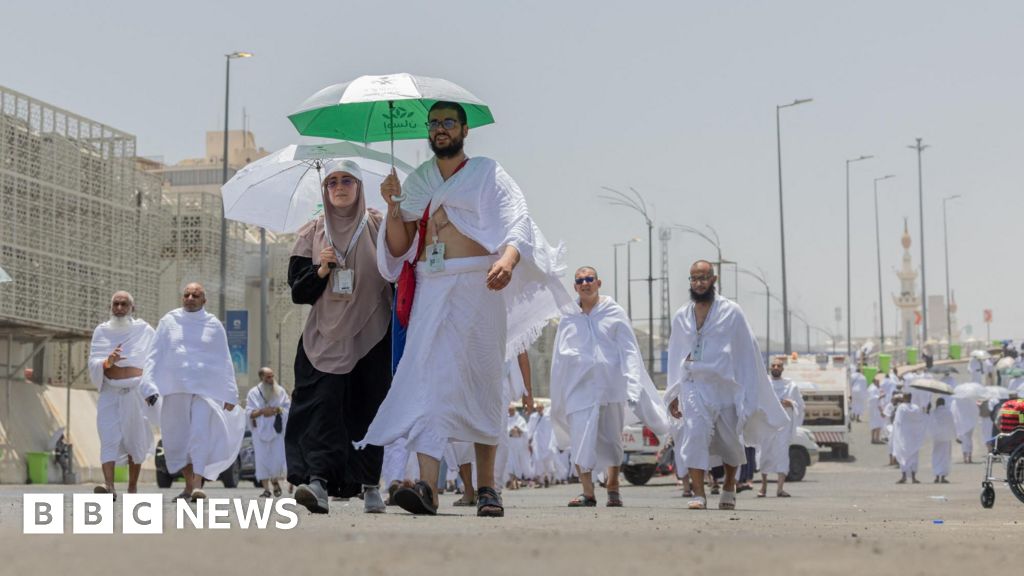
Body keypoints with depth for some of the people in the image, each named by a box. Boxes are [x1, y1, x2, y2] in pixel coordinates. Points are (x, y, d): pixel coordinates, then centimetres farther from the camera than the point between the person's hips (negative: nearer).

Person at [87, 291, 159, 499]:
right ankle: (109, 485, -26)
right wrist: (108, 362, -21)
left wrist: (152, 388, -3)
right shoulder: (101, 331, 9)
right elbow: (93, 365, 1)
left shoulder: (144, 330, 7)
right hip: (110, 392, 0)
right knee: (109, 438, -15)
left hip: (137, 392, 0)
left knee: (135, 440, 5)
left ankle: (133, 486, 20)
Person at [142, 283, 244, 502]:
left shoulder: (213, 325, 7)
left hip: (206, 387, -2)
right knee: (177, 437, 4)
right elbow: (155, 356, 9)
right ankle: (189, 484, 16)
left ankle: (198, 484, -22)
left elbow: (224, 362, 10)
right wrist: (148, 385, -2)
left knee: (201, 434, -16)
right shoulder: (169, 321, 9)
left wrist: (230, 394, 7)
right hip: (175, 389, 2)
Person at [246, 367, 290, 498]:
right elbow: (249, 413, -2)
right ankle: (266, 489, -4)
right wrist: (262, 411, -20)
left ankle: (275, 480, 21)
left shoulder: (281, 391, 7)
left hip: (277, 430, 1)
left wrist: (276, 410, -12)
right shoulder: (254, 393, 4)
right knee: (262, 459, -7)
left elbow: (289, 408, 6)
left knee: (278, 458, -7)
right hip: (260, 431, 0)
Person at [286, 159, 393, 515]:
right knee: (324, 403, -13)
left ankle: (370, 485, 10)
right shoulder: (312, 233, 10)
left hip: (371, 335, -1)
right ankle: (318, 482, -23)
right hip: (327, 335, 1)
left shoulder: (379, 228, 5)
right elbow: (297, 291, 7)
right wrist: (321, 270, -11)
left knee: (368, 408, 1)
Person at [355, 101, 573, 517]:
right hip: (430, 290, 3)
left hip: (475, 286, -3)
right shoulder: (416, 182, 17)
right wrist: (394, 208, -4)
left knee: (481, 385, 0)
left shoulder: (487, 174, 6)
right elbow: (399, 249, 14)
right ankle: (427, 486, -21)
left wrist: (507, 261, -28)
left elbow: (518, 226, -7)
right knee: (429, 377, -11)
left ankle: (486, 488, 9)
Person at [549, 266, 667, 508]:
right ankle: (587, 492, -12)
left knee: (612, 439, 8)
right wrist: (558, 396, 10)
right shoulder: (568, 318, 9)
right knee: (581, 440, -12)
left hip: (611, 385, 0)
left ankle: (613, 487, 25)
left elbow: (629, 351, 1)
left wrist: (632, 384, -10)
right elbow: (559, 359, 13)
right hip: (579, 386, 1)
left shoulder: (615, 313, 4)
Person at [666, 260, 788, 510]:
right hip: (694, 385, 1)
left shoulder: (731, 312, 0)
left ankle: (729, 487, 34)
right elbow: (675, 357, 18)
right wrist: (673, 394, 16)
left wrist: (749, 394, -3)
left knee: (730, 441, 9)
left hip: (726, 386, -1)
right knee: (696, 432, -20)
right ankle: (698, 494, -23)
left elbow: (747, 351, 0)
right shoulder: (681, 317, 10)